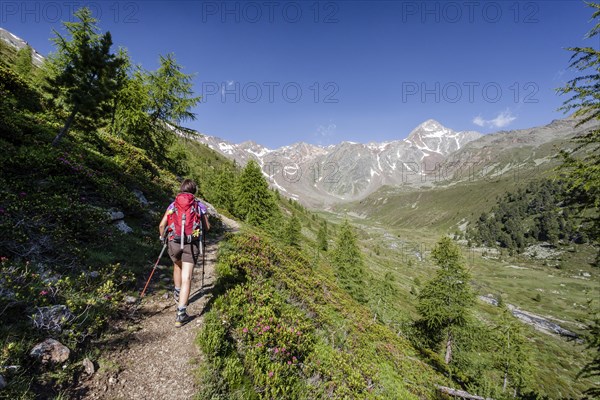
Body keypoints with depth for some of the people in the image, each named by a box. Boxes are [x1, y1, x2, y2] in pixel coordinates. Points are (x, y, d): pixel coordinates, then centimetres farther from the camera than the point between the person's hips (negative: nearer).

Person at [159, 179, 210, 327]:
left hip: (174, 242, 3)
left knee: (177, 266, 32)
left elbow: (162, 225, 5)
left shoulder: (173, 205, 9)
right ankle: (181, 313, -6)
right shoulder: (199, 205, 5)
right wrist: (200, 231, 30)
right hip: (191, 244, -2)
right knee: (186, 279, -2)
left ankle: (177, 293, 46)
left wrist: (162, 237, 24)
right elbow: (207, 227, 7)